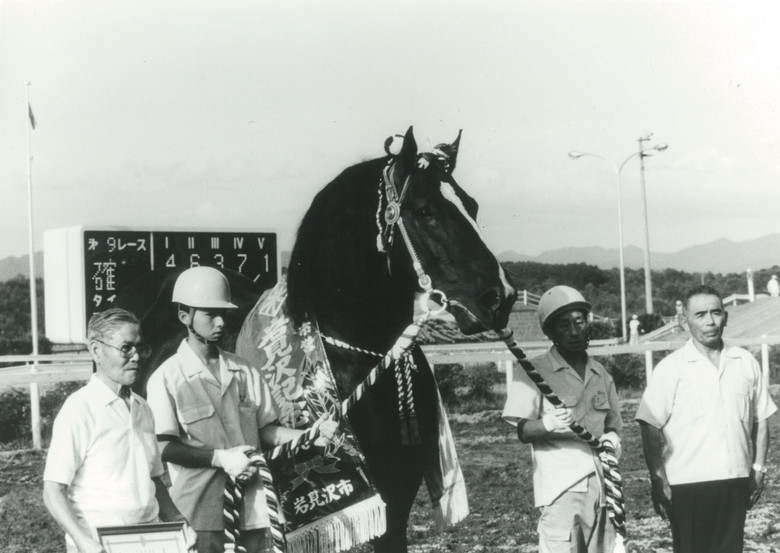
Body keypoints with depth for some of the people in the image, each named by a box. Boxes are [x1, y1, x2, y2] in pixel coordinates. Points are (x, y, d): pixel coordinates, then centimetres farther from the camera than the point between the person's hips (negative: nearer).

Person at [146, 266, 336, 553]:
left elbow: (266, 431, 14)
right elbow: (164, 447, -8)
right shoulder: (167, 378, -3)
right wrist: (220, 458, -16)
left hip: (251, 507, 4)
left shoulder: (244, 372, 12)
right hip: (201, 511, -4)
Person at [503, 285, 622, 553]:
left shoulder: (601, 374, 15)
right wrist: (547, 424, -27)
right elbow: (521, 430, -6)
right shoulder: (533, 372, -1)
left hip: (602, 486, 5)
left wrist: (611, 438, 1)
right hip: (561, 489, -5)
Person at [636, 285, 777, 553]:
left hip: (736, 481, 4)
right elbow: (651, 429, -6)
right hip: (687, 483, -4)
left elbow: (760, 420, 13)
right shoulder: (670, 368, -4)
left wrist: (758, 468, 7)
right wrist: (658, 480, -11)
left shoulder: (746, 362, 7)